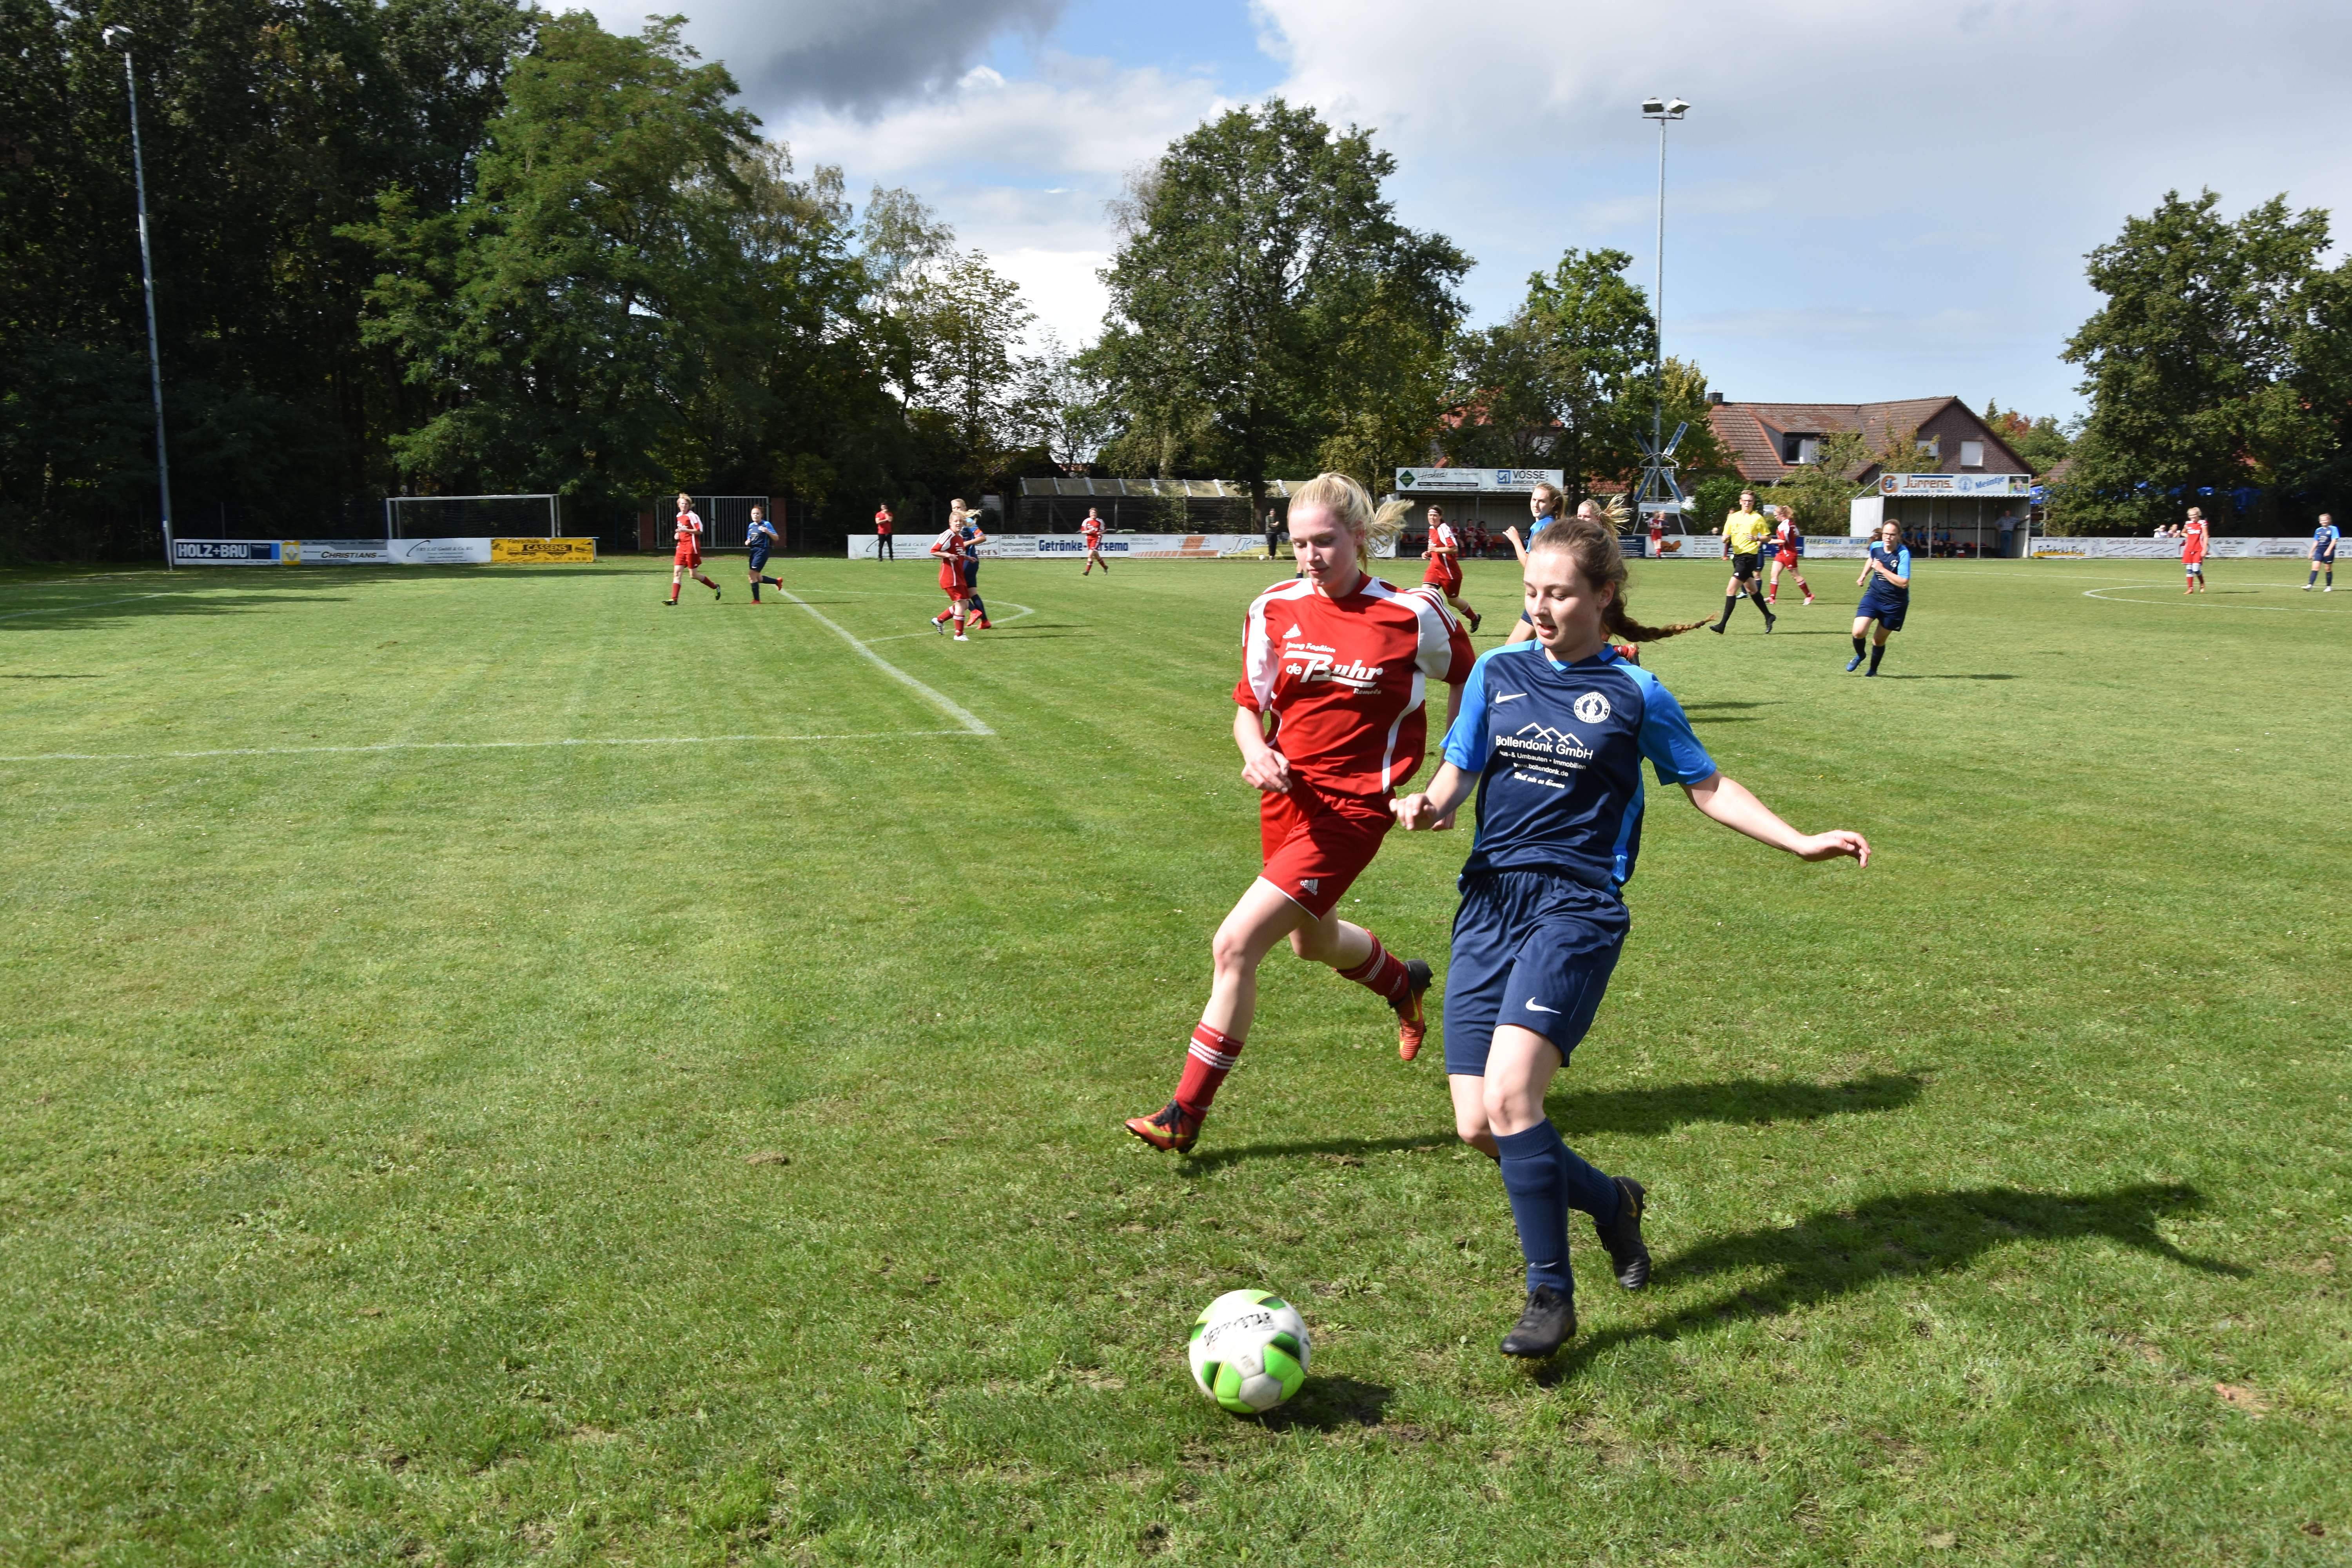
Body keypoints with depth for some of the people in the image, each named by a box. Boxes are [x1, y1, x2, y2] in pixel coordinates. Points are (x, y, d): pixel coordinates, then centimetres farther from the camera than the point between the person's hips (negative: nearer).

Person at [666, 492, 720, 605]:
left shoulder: (692, 516, -9)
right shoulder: (679, 516, 16)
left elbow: (699, 531, -13)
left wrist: (685, 530, -21)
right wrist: (678, 534, 11)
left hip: (692, 547, -7)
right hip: (681, 547, 7)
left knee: (694, 575, 0)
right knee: (677, 573, -4)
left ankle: (715, 587, 20)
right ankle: (674, 599, -8)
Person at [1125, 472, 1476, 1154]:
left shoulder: (1413, 613, -10)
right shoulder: (1275, 609, -1)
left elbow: (1466, 678, 8)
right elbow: (1248, 706, 6)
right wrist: (1256, 753, -16)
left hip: (1352, 808, -6)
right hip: (1288, 795, 6)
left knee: (1236, 944, -15)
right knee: (1314, 942, 26)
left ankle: (1187, 1112, -1)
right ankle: (1403, 982, 61)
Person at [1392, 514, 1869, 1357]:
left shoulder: (1636, 694, 4)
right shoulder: (1498, 672, 11)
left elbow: (1707, 786, 13)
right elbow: (1459, 775, 8)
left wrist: (1801, 841, 4)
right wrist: (1429, 805, -15)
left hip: (1576, 906, -4)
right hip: (1489, 899, 4)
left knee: (1510, 1094, -22)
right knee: (1476, 1125, -1)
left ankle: (1551, 1294, -3)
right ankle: (1608, 1199, 28)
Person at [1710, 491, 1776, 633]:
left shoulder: (1758, 518, -5)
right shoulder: (1733, 517, 10)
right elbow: (1725, 538, 13)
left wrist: (1757, 539, -19)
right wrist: (1725, 539, -10)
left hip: (1749, 557, -7)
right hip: (1737, 556, 7)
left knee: (1731, 590, -14)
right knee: (1752, 590, 19)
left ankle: (1723, 625, -13)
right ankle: (1768, 616, 35)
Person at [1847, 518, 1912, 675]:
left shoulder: (1903, 554, -21)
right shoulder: (1876, 546, -4)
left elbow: (1904, 583, -28)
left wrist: (1882, 569, -27)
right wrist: (1864, 576, 16)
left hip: (1895, 603, -3)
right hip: (1873, 595, 3)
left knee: (1880, 640, 9)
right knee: (1858, 632, -15)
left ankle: (1873, 670, 35)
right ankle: (1859, 656, 17)